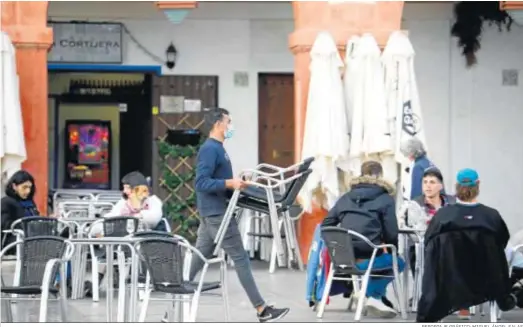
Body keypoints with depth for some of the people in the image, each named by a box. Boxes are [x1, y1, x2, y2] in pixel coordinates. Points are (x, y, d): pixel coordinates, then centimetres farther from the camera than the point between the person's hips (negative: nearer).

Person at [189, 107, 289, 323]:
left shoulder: (217, 149, 16)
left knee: (198, 259, 11)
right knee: (240, 259, -7)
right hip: (217, 214, -10)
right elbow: (201, 183, -22)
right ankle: (262, 310, -4)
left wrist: (236, 184, 9)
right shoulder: (210, 149, -15)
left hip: (214, 213, 10)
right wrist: (230, 183, -27)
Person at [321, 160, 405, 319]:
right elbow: (391, 233, -1)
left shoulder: (346, 197, 18)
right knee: (398, 262, 24)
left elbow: (326, 225, 15)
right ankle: (372, 295, 7)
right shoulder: (385, 199, 5)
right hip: (366, 258, -6)